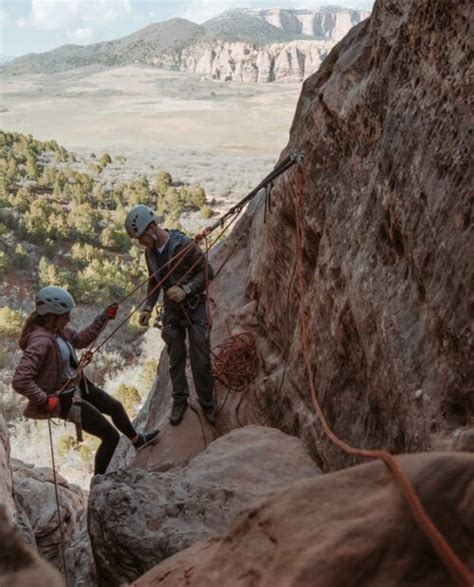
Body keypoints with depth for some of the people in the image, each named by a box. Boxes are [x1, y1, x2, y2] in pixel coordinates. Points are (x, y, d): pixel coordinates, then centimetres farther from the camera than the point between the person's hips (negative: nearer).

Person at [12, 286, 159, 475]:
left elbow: (81, 339, 13)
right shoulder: (40, 341, -33)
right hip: (64, 399, -9)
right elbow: (20, 381, -37)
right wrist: (44, 400, -29)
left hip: (76, 385, 9)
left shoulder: (57, 330, -5)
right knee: (111, 436, -1)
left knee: (115, 407, 28)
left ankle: (138, 440, 56)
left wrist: (104, 318, 7)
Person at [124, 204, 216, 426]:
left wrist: (185, 290, -24)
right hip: (171, 311, 5)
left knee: (201, 360, 1)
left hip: (194, 308, -5)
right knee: (175, 360, 11)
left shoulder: (185, 244, -19)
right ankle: (179, 401, 26)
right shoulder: (150, 252, 1)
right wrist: (147, 307, 2)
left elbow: (207, 272, -13)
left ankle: (207, 403, 17)